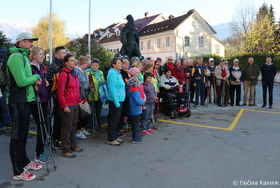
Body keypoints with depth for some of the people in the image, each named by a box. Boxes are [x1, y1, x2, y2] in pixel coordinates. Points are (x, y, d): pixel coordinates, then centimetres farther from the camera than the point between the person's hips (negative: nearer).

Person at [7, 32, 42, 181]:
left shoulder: (24, 56, 16)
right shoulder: (15, 56, -14)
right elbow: (21, 81, -22)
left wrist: (34, 80, 1)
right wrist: (35, 77, -6)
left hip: (25, 100, 10)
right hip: (18, 101, -10)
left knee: (23, 134, 18)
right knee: (17, 136, -1)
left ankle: (24, 162, 33)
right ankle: (18, 172, 9)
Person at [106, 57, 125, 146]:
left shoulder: (118, 73, 14)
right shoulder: (112, 73, -15)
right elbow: (112, 89, -21)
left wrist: (119, 101, 15)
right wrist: (116, 102, -22)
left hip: (120, 100, 9)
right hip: (115, 101, -9)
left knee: (117, 119, 16)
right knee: (113, 120, 0)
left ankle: (115, 137, 28)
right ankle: (110, 139, 11)